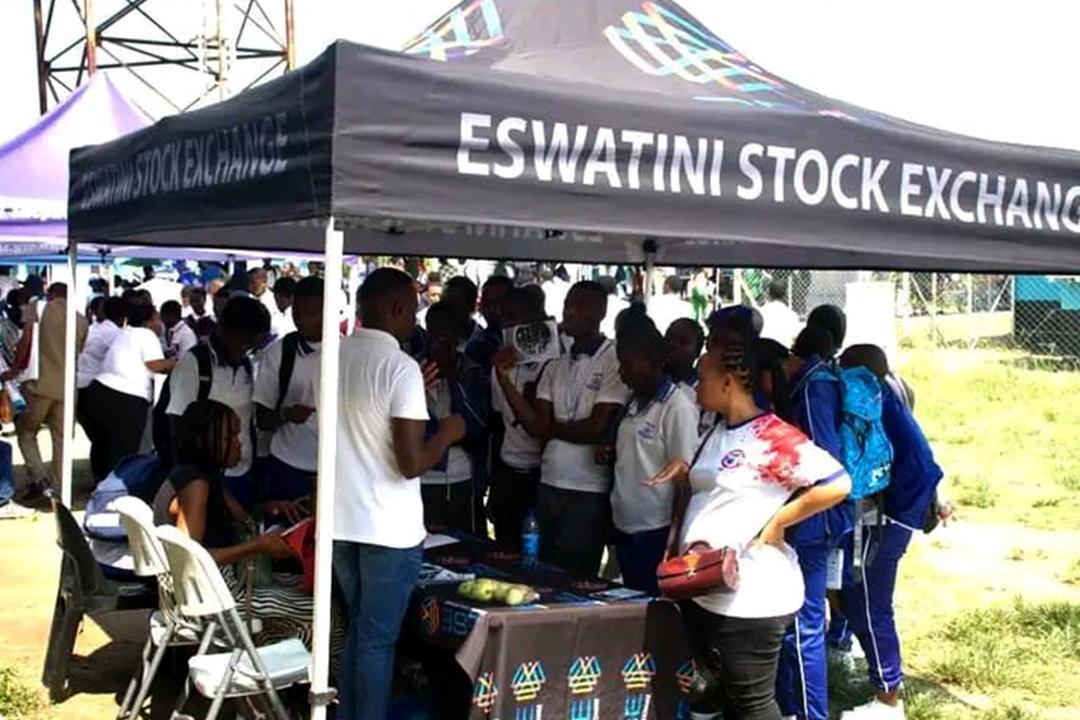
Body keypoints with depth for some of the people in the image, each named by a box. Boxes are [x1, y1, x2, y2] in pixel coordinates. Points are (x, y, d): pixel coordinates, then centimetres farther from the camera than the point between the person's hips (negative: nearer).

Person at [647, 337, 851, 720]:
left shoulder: (772, 435, -16)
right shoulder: (716, 436, 12)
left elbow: (837, 484, -21)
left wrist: (776, 522, -16)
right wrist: (681, 472, 4)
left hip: (750, 598, -9)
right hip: (703, 592, 9)